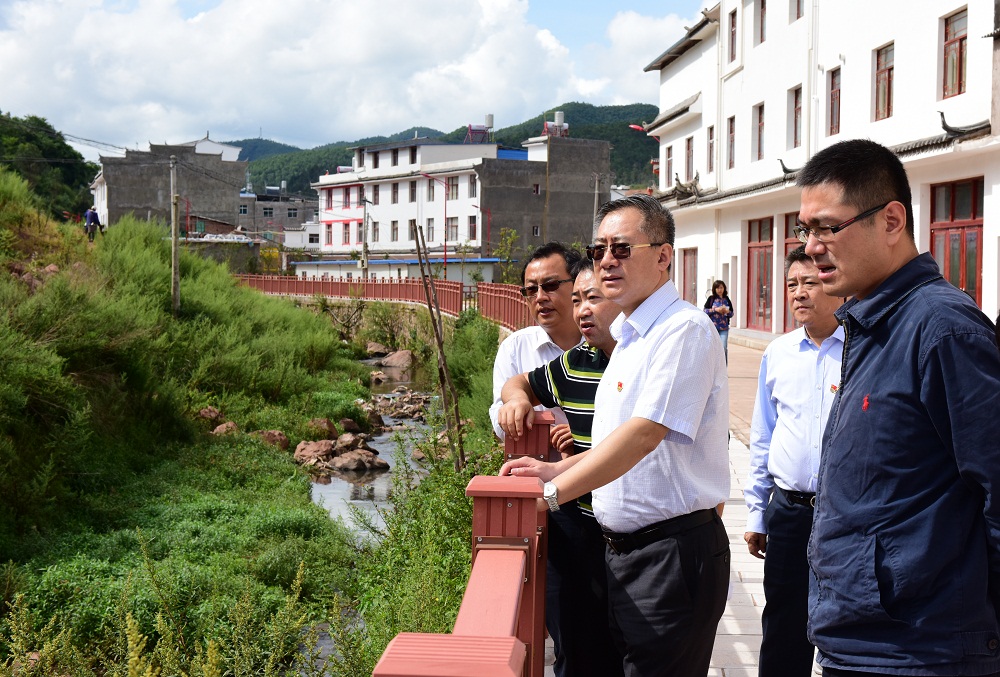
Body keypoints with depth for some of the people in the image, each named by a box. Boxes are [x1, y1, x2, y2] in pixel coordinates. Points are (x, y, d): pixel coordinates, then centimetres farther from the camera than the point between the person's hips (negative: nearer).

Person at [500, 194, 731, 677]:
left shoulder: (684, 329, -16)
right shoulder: (626, 337, 15)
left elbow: (644, 435, -24)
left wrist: (550, 493, -23)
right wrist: (557, 469, 7)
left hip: (673, 554, -9)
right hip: (623, 549, 9)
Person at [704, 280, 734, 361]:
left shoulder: (727, 300, 9)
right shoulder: (711, 299, 2)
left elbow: (731, 313, 12)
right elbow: (705, 310, -1)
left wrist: (727, 311, -9)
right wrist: (715, 310, -12)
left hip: (724, 328, 1)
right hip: (712, 326, -1)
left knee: (724, 348, -7)